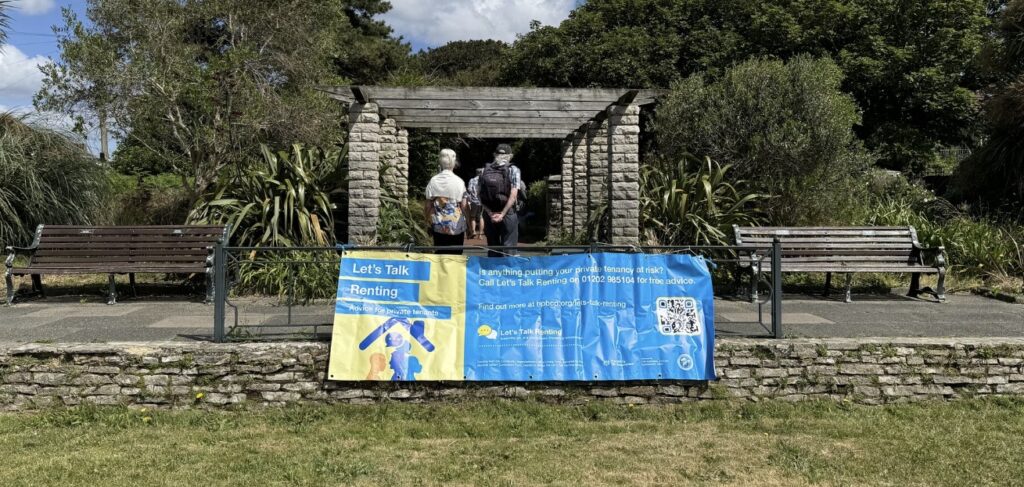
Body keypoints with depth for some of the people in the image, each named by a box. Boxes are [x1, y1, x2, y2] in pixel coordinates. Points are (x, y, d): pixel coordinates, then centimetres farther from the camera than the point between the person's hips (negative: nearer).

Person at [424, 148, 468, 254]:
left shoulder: (433, 181, -3)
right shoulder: (459, 182, -9)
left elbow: (428, 206, -1)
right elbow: (464, 206, -7)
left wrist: (429, 221, 13)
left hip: (438, 227, 2)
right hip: (456, 227, -2)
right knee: (455, 256, 7)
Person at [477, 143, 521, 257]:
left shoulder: (485, 170, 5)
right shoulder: (513, 170, -5)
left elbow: (479, 194, -1)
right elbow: (513, 195, -14)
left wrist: (490, 213, -5)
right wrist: (502, 214, -12)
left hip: (489, 214, 4)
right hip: (508, 213, -4)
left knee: (492, 247, 13)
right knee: (508, 247, 2)